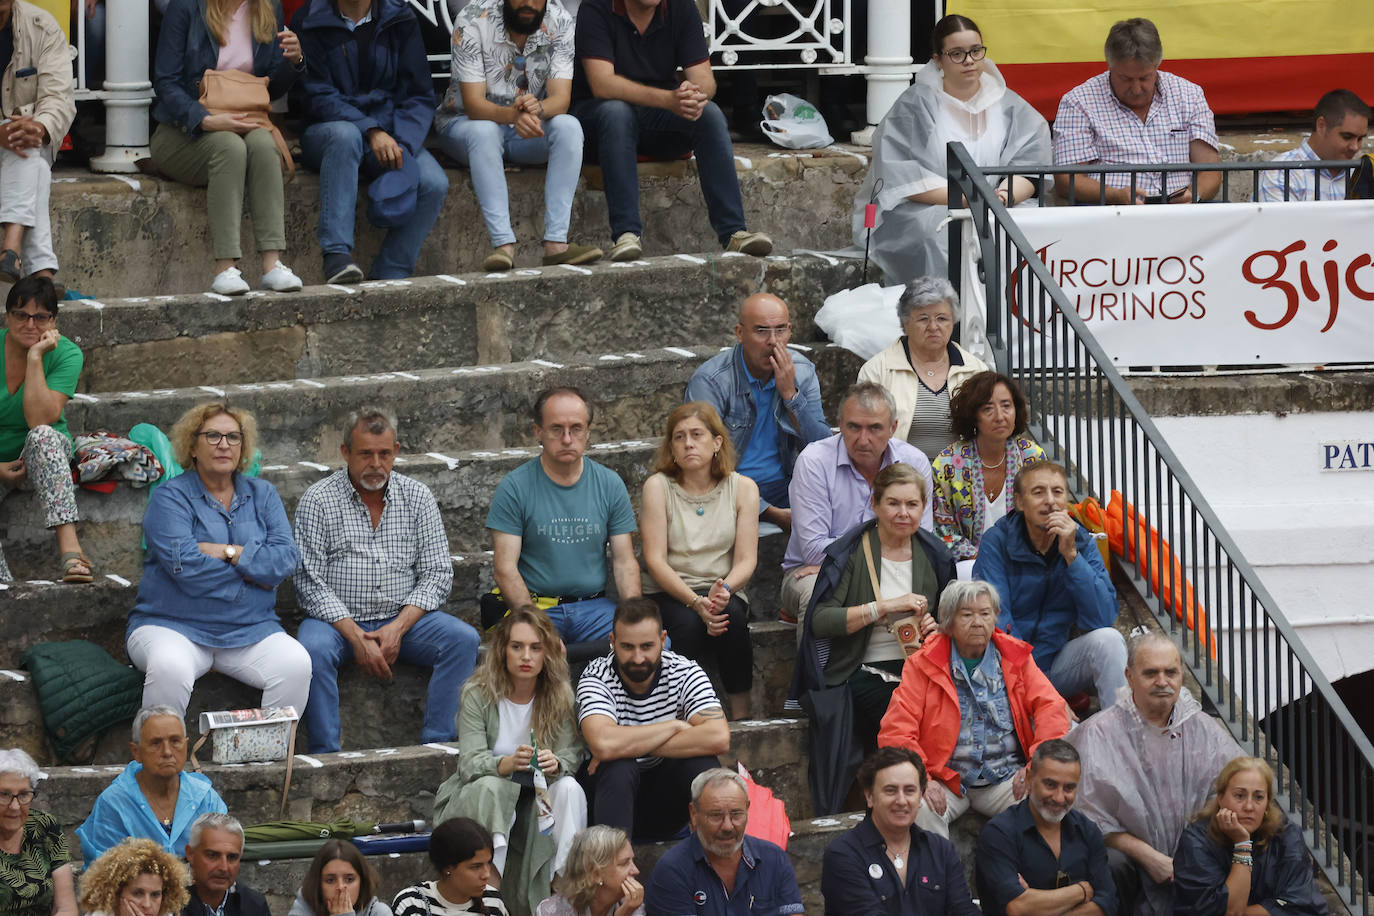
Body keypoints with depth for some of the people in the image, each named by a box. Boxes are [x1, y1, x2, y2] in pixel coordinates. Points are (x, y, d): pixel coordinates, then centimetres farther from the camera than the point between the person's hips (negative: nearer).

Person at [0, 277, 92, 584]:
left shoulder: (66, 354, -10)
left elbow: (40, 421, -23)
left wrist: (35, 356, -25)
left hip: (42, 459, -1)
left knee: (42, 437, -37)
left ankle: (69, 547, -50)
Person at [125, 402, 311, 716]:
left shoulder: (262, 494, 13)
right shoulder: (171, 497, 0)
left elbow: (287, 557, -2)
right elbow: (184, 565, -16)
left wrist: (228, 553, -12)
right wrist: (254, 569, -6)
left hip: (250, 629, 3)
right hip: (173, 627, -3)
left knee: (296, 664, -26)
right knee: (170, 667, -37)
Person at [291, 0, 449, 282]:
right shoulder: (309, 23, -3)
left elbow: (420, 97, 2)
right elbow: (318, 97, -11)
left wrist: (401, 147, -15)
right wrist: (371, 131, -25)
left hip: (388, 134, 3)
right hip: (326, 130, -3)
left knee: (434, 183, -24)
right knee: (345, 135, -39)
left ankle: (390, 276, -18)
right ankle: (337, 256, -43)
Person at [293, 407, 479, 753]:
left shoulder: (417, 497, 6)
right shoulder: (319, 500, -3)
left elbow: (437, 574, 3)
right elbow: (310, 582, -8)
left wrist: (397, 628, -14)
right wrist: (356, 638, -19)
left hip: (405, 618, 3)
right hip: (338, 619, -3)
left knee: (464, 639, -21)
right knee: (313, 649, -34)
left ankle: (436, 746, -21)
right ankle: (325, 756, -27)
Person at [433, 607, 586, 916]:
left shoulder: (560, 696, -4)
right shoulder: (479, 695, -11)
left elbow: (571, 757, -10)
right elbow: (470, 763, -19)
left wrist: (555, 764, -35)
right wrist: (508, 763, -41)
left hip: (535, 803, 2)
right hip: (477, 800, -2)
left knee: (569, 787, -28)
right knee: (490, 786, -35)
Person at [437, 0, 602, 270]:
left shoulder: (559, 22, -11)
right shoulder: (472, 22, -20)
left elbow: (561, 99, -18)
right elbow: (474, 105, -25)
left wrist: (538, 108, -43)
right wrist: (513, 115, -47)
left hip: (527, 127, 3)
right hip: (464, 123, -3)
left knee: (569, 126, -27)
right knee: (484, 131, -37)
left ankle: (556, 244, -34)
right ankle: (504, 245, -45)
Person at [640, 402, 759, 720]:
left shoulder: (742, 488, 4)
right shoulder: (658, 487, -2)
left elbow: (746, 560, -2)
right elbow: (655, 560, -10)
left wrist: (724, 590, -25)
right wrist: (695, 601, -25)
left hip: (724, 593, 2)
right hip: (668, 595, -2)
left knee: (732, 616, -33)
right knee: (689, 623, -35)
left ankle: (741, 715, -25)